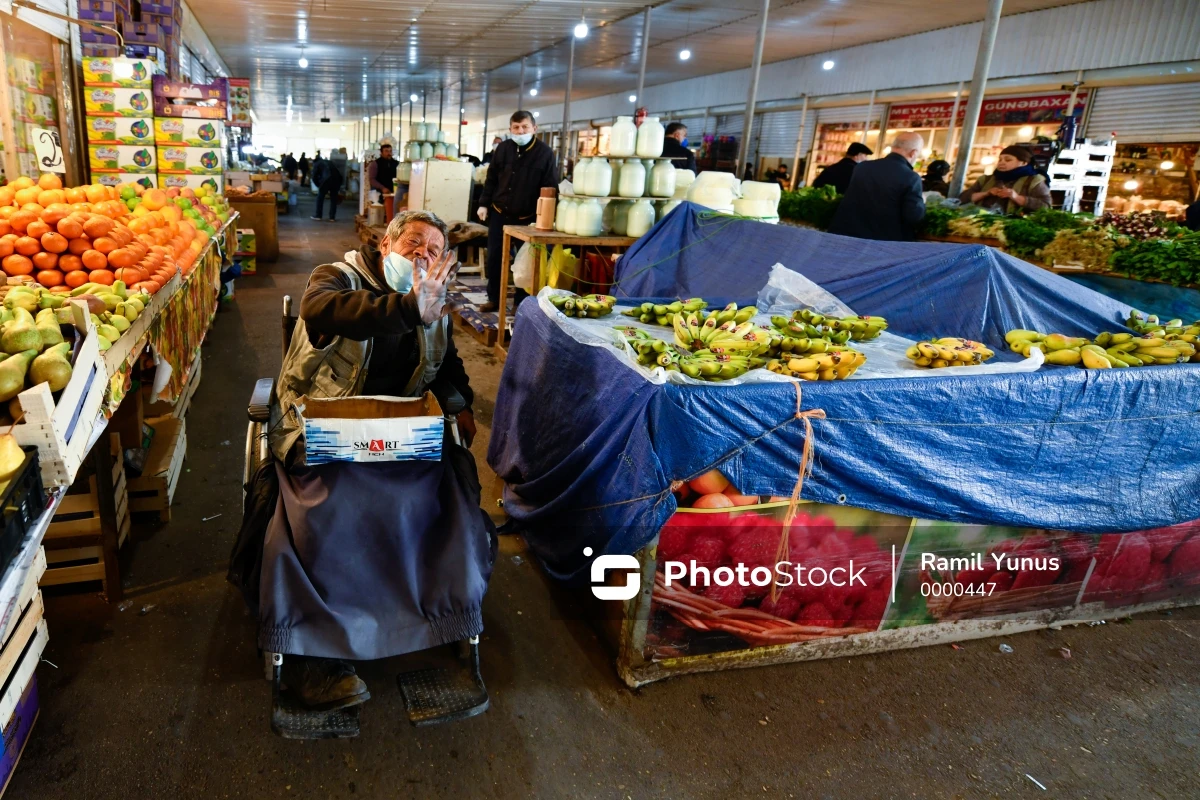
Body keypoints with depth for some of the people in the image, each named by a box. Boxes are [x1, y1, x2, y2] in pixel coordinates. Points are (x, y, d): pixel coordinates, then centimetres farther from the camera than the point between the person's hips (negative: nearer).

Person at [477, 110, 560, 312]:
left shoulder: (545, 152, -8)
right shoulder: (502, 148, 2)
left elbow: (551, 188, -7)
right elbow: (491, 179, 10)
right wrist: (484, 204, 5)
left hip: (528, 218, -3)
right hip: (499, 213, 3)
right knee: (494, 257, 7)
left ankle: (523, 302, 16)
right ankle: (494, 299, 20)